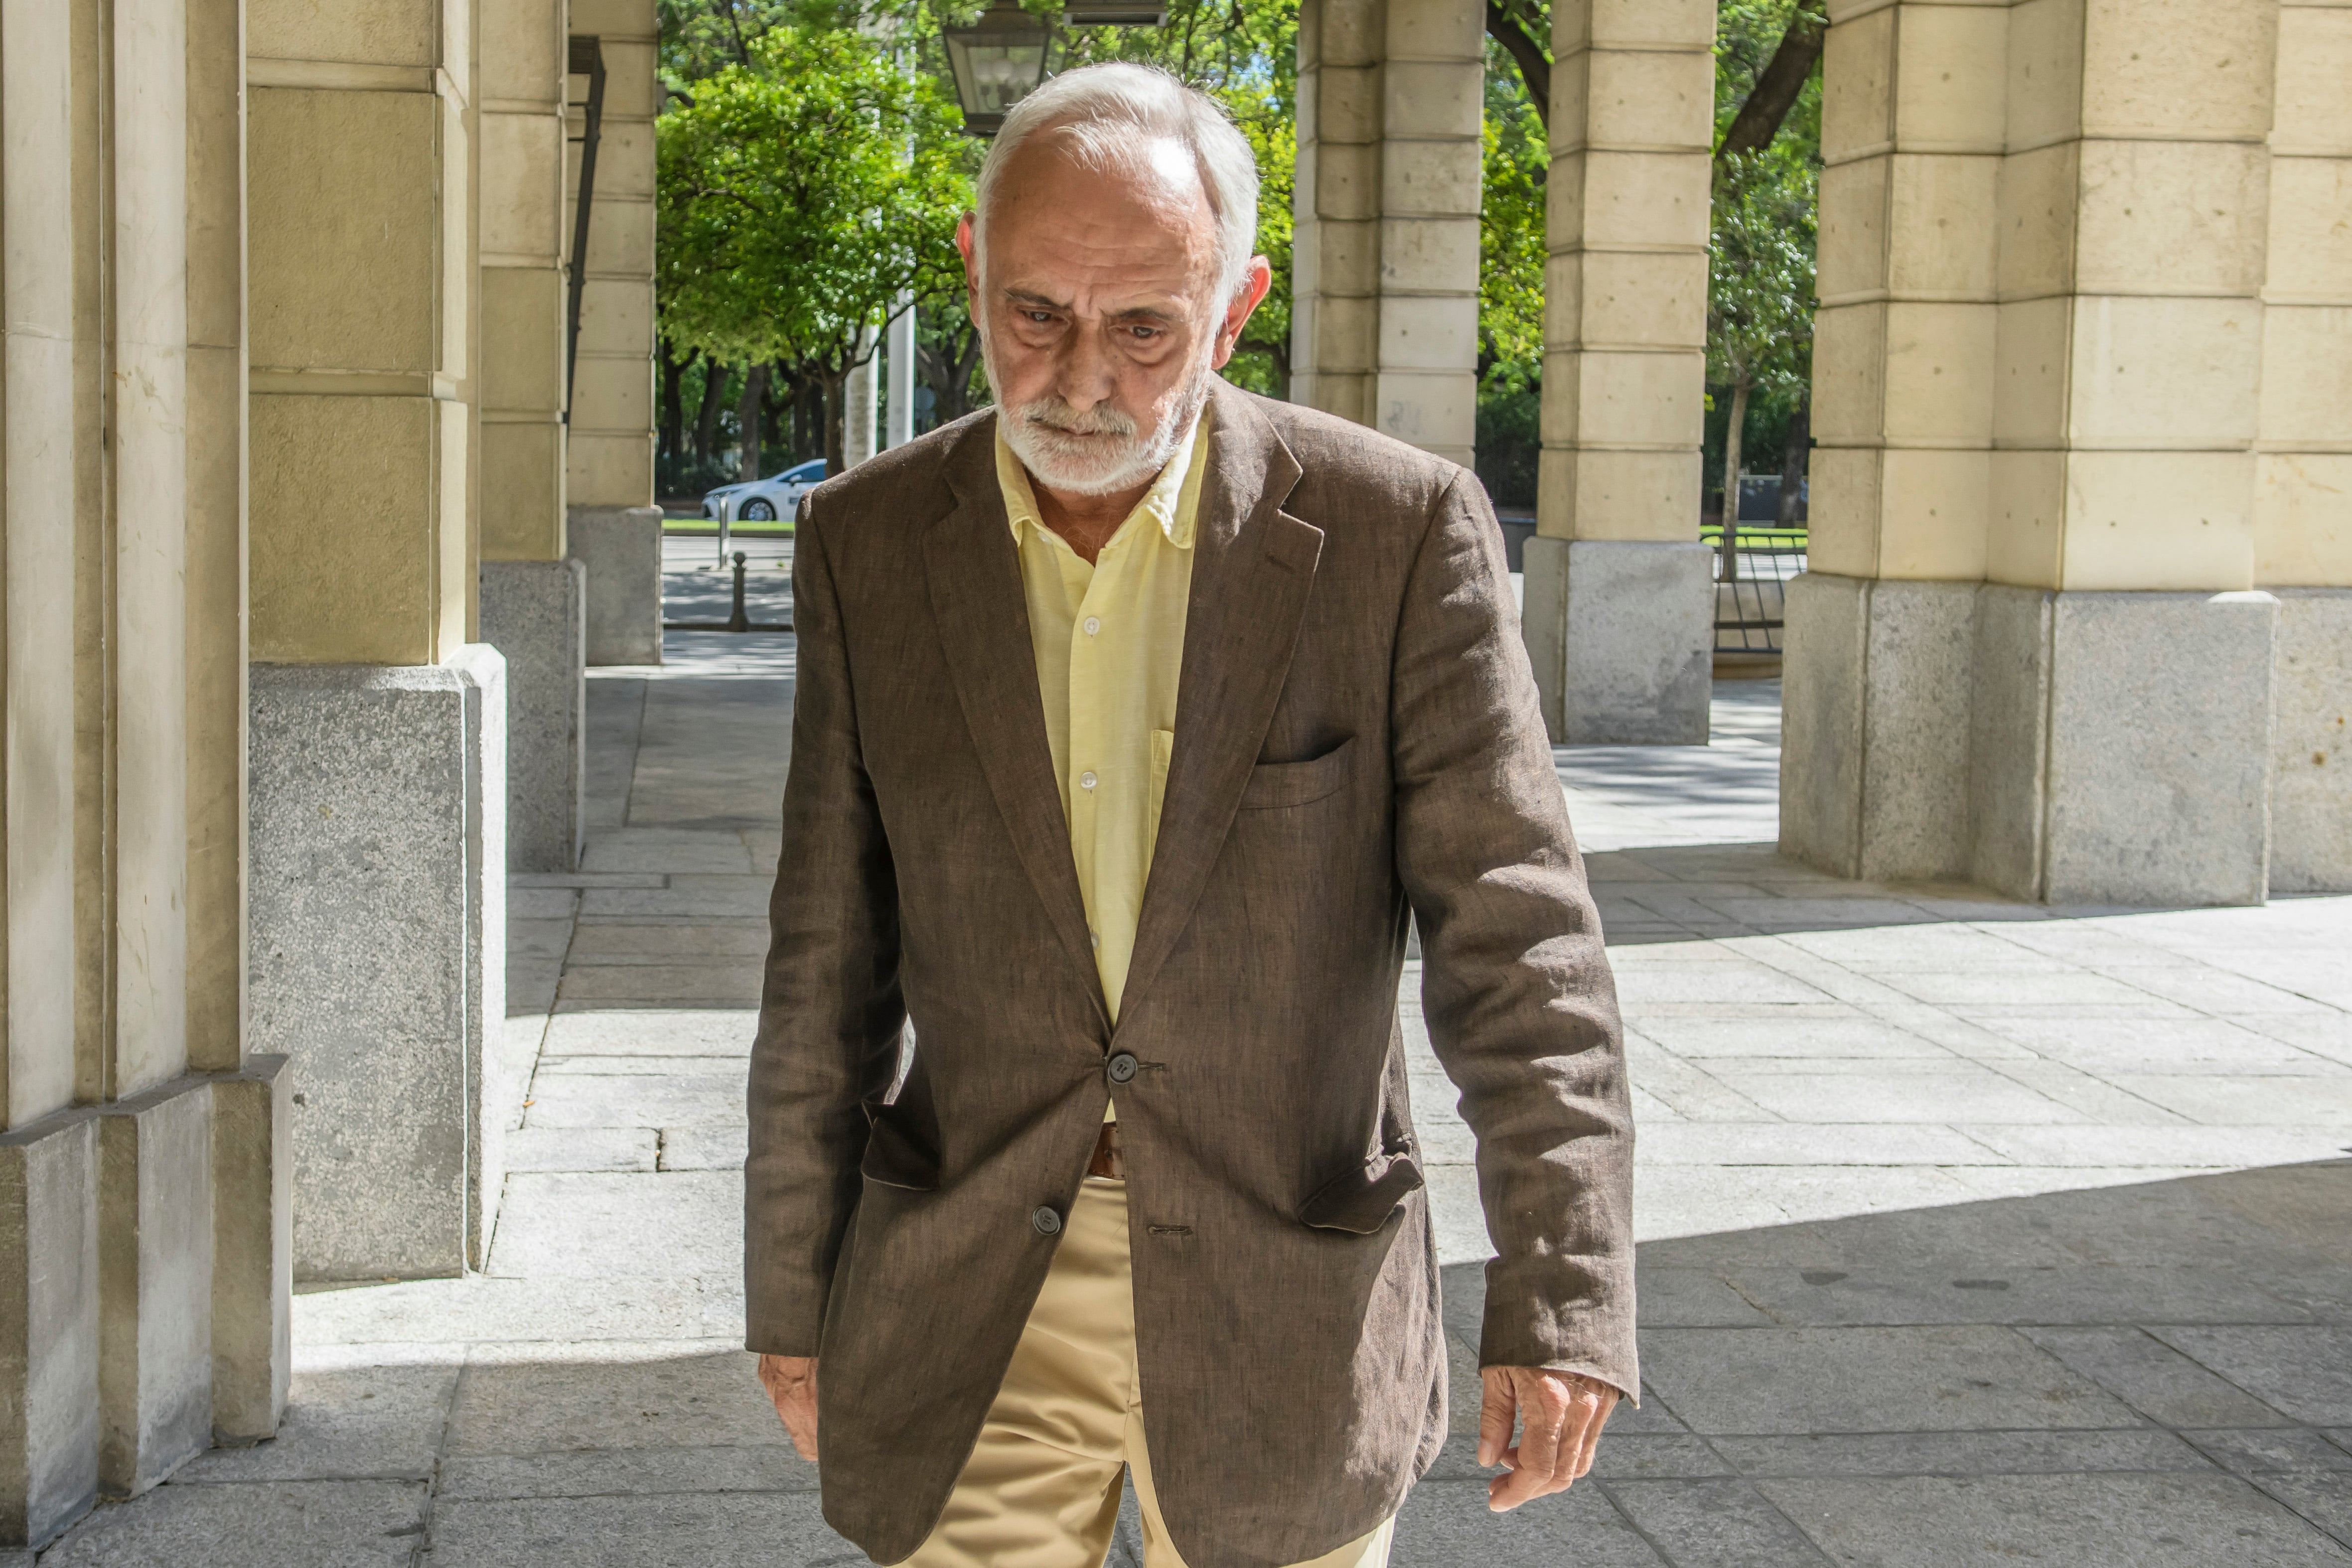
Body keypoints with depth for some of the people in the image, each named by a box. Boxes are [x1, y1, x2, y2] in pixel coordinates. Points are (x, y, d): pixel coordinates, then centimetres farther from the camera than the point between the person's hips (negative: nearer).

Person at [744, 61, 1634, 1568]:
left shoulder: (1397, 528, -10)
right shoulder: (869, 541, -1)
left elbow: (1515, 932, -11)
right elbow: (830, 952, 5)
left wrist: (1562, 1295, -18)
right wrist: (796, 1288, 8)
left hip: (1288, 1299, -1)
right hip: (978, 1297, 2)